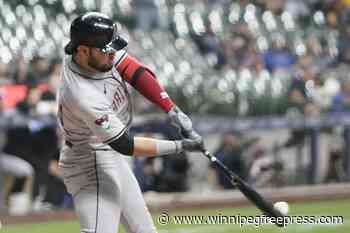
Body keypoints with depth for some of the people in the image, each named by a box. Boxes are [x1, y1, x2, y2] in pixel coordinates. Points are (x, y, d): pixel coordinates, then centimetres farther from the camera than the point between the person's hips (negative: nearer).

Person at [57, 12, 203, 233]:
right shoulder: (82, 96, -32)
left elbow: (136, 72, -4)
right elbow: (125, 145, -27)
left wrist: (174, 111, -16)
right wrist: (180, 146, -23)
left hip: (110, 157, 10)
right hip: (90, 164, -10)